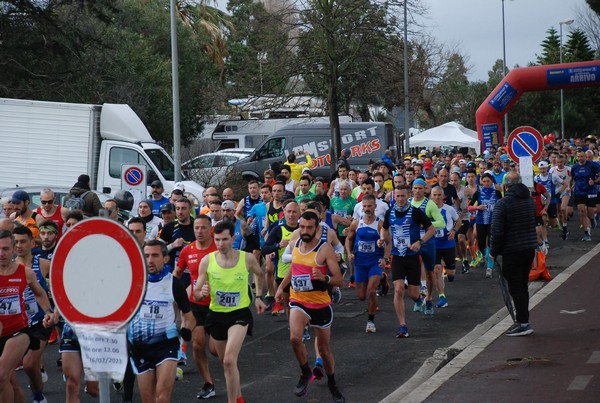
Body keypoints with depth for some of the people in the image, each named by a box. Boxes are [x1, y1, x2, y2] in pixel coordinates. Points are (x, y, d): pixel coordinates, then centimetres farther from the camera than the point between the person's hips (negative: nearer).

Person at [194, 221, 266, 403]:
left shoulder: (247, 258, -11)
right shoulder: (207, 261, -10)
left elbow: (259, 274, 14)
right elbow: (196, 294, -5)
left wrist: (259, 296, 8)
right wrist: (201, 293, -26)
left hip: (239, 314, -3)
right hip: (216, 315, 3)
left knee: (229, 360, -23)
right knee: (226, 363, 19)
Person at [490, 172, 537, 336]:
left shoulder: (502, 203, -14)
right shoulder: (530, 200, 8)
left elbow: (496, 231, -16)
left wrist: (494, 251, -6)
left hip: (512, 251, -7)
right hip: (529, 249, 7)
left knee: (516, 288, -3)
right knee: (523, 286, 16)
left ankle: (523, 323, -4)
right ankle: (522, 321, 22)